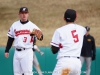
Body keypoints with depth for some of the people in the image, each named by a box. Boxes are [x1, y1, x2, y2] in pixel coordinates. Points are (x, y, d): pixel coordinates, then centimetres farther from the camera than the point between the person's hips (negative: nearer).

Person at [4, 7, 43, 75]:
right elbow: (10, 39, 15)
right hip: (17, 52, 5)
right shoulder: (14, 25, 9)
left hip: (27, 52, -5)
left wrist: (39, 35, -34)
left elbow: (40, 37, -11)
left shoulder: (32, 26, -3)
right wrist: (7, 51, 12)